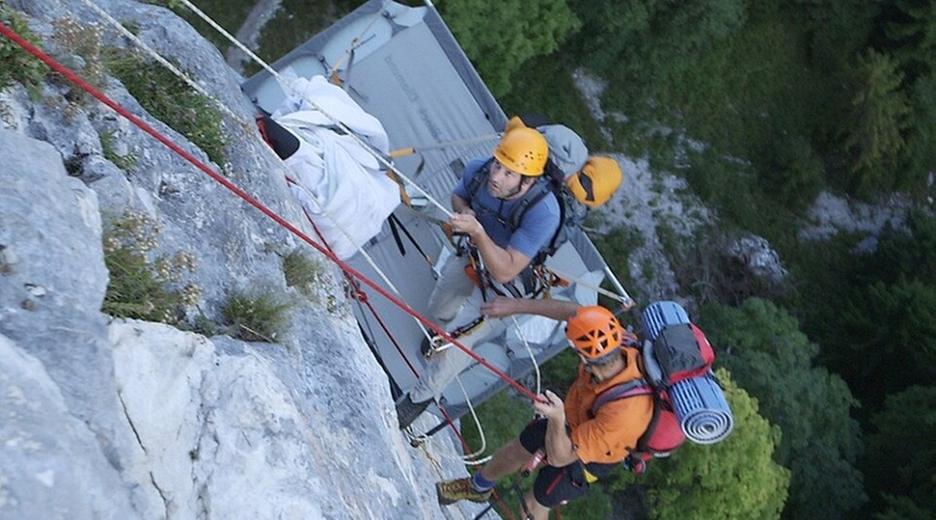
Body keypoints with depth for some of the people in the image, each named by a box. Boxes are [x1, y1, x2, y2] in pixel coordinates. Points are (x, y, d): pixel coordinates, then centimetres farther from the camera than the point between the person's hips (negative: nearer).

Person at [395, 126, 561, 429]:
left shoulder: (543, 212, -37)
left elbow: (505, 271, -36)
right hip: (473, 256, 5)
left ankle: (420, 398, 11)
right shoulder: (478, 171, -22)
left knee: (457, 337, -13)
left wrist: (477, 231, -45)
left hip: (508, 284, -5)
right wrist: (463, 211, -18)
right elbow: (458, 195, 4)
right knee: (440, 312, 2)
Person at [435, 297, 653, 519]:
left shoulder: (622, 412, -48)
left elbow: (560, 457, -36)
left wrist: (556, 419, -55)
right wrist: (517, 305, -11)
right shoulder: (615, 340, -34)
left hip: (587, 455, -6)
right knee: (515, 450, 26)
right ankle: (478, 488, 57)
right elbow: (573, 311, -14)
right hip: (573, 417, 6)